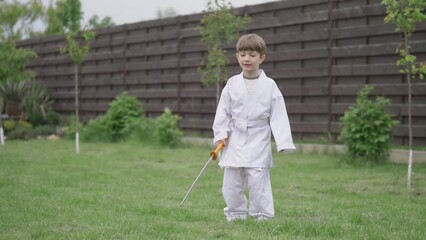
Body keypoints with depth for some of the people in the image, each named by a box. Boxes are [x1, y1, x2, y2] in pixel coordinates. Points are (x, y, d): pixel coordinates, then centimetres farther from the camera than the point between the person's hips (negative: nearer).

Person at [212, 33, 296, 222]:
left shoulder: (269, 86, -4)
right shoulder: (232, 84, 3)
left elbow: (278, 116, -5)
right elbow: (223, 111, 8)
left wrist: (283, 142, -12)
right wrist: (221, 133, -3)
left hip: (258, 143, -3)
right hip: (235, 142, 3)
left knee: (258, 182, -6)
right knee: (231, 183, 9)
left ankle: (263, 217, 7)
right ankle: (235, 215, 24)